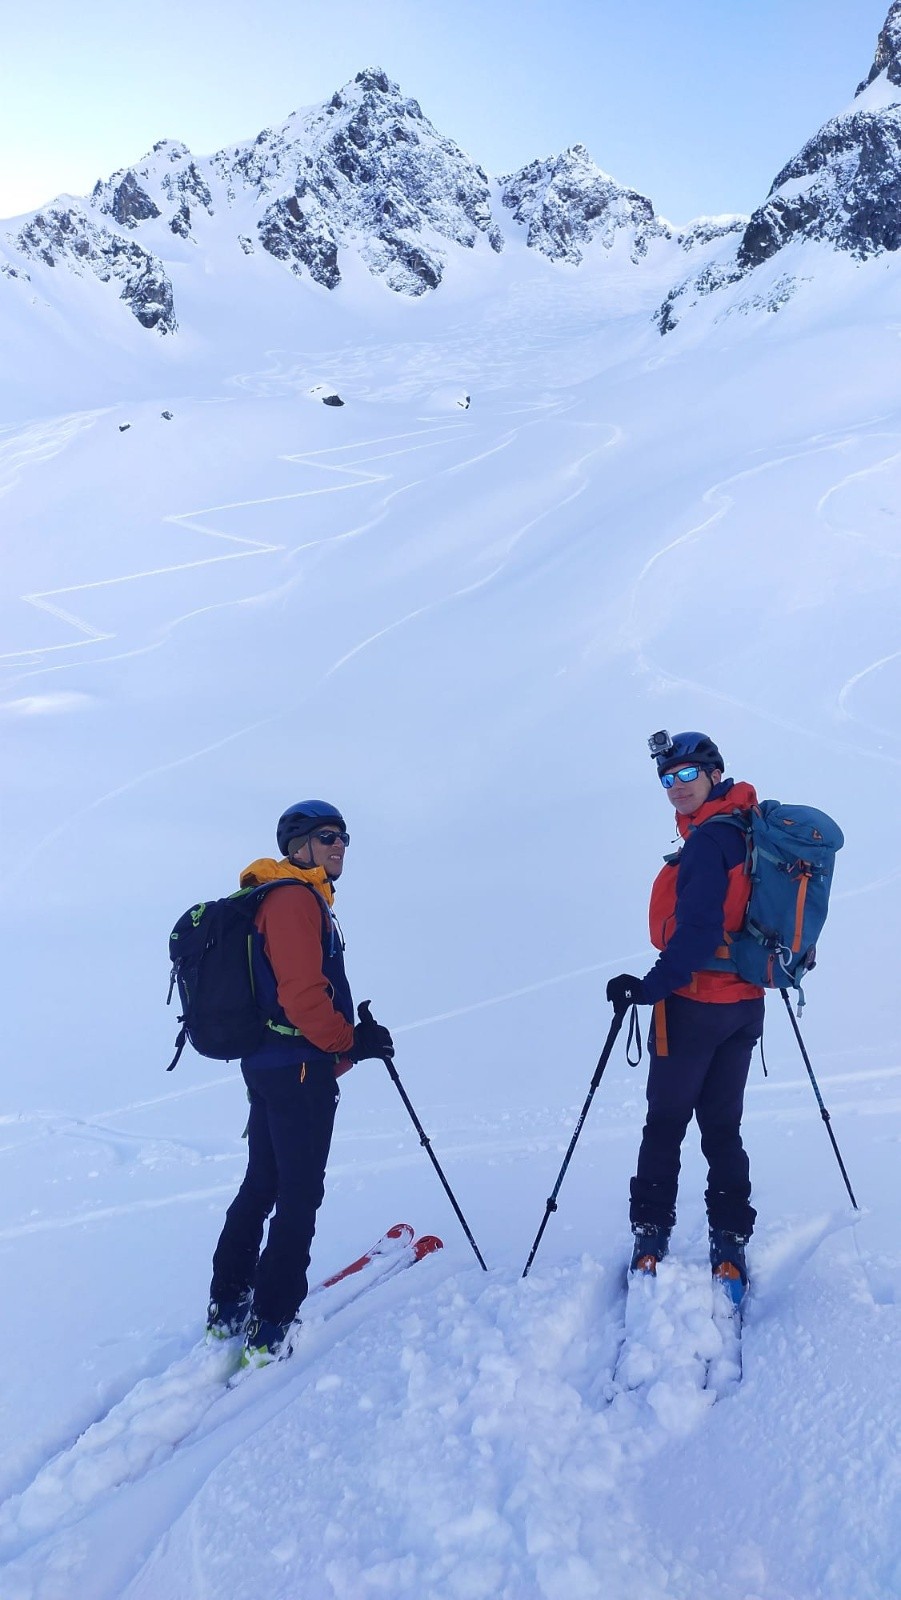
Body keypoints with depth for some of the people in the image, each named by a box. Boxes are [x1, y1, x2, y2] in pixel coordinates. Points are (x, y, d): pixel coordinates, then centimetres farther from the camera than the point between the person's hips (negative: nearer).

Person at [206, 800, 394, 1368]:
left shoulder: (285, 899, 18)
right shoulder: (296, 899, -15)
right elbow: (302, 996, -23)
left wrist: (350, 1036, 15)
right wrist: (351, 1043, -12)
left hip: (267, 1064, 11)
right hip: (301, 1069, -11)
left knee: (261, 1185, 18)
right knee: (300, 1196, -3)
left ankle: (228, 1308, 28)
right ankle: (271, 1330, 2)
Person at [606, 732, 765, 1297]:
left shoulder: (709, 838, -19)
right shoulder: (753, 828, 8)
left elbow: (697, 931, -26)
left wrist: (651, 986, -22)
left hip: (695, 1002, -8)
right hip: (746, 1001, 8)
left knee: (665, 1124, 5)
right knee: (723, 1127, 14)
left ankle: (651, 1239, 13)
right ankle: (732, 1247, 16)